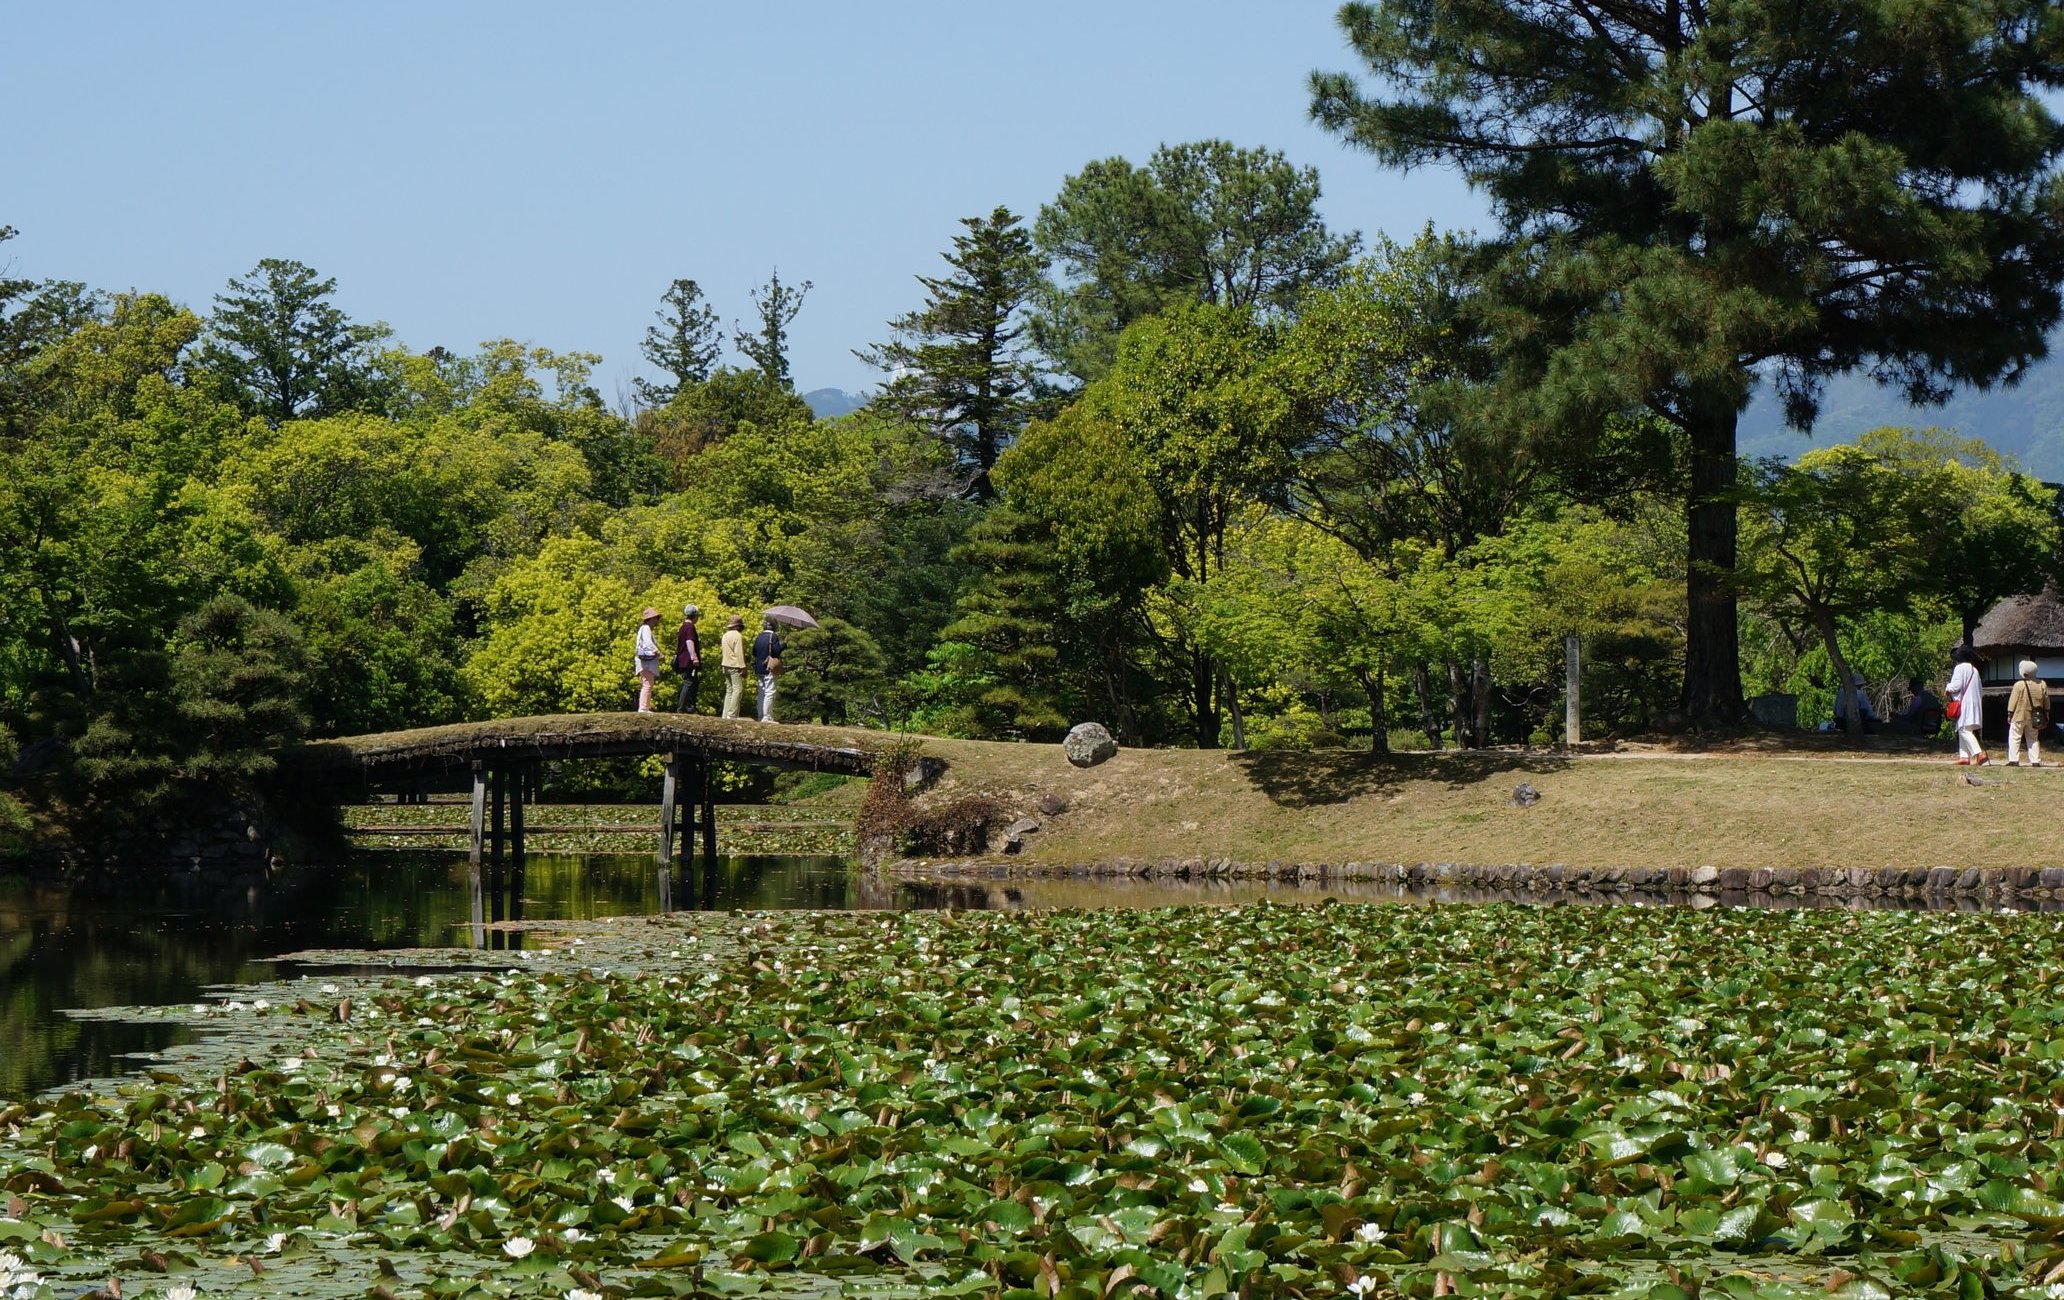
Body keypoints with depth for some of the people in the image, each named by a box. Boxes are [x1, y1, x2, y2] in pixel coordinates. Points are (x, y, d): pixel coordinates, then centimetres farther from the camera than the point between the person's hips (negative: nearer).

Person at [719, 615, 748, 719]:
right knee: (738, 689, -9)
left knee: (729, 690, 11)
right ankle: (732, 714, -17)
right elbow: (739, 653, -16)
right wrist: (743, 667, -15)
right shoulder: (738, 636, -11)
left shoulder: (725, 635, 16)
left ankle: (726, 714, 8)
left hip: (726, 666, 9)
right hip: (735, 666, -9)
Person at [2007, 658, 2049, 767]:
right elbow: (2046, 702, 7)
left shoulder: (2019, 685, -15)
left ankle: (2013, 760, -3)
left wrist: (2009, 715, 0)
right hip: (2034, 717, 4)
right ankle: (2035, 761, 9)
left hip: (2019, 717, -4)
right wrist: (2046, 716, 17)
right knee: (2033, 738, 14)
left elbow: (2013, 701, -10)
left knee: (2014, 738, 4)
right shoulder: (2042, 684, -1)